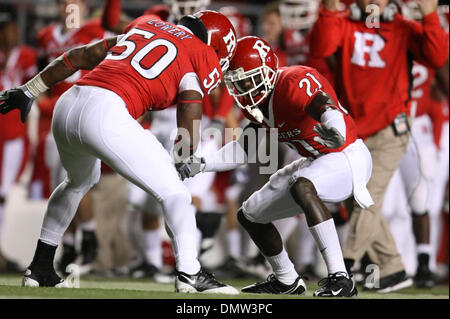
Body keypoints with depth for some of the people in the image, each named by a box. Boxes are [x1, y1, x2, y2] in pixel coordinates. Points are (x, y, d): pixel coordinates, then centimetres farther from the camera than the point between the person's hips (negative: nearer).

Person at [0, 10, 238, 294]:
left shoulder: (145, 25, 29)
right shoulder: (204, 56, 11)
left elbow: (79, 57, 29)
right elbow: (189, 123, 1)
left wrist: (29, 91, 33)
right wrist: (181, 158, 19)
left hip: (66, 107, 7)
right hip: (107, 114, -7)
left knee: (80, 181, 35)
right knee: (173, 192, 4)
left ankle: (40, 269, 39)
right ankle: (190, 273, -12)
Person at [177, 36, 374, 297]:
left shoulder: (293, 83, -25)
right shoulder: (261, 102, 3)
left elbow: (323, 104, -45)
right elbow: (245, 149, 11)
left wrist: (332, 125, -68)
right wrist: (201, 165, 0)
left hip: (348, 158, -10)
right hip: (317, 162, 10)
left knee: (302, 186, -41)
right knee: (250, 215, 15)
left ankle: (341, 279, -41)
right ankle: (287, 281, 34)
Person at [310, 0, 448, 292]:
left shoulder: (404, 30, -1)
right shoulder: (344, 25, 3)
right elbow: (321, 48, -16)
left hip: (389, 132, -4)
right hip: (354, 133, 4)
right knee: (364, 206, 10)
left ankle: (343, 269, -2)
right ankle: (393, 270, 20)